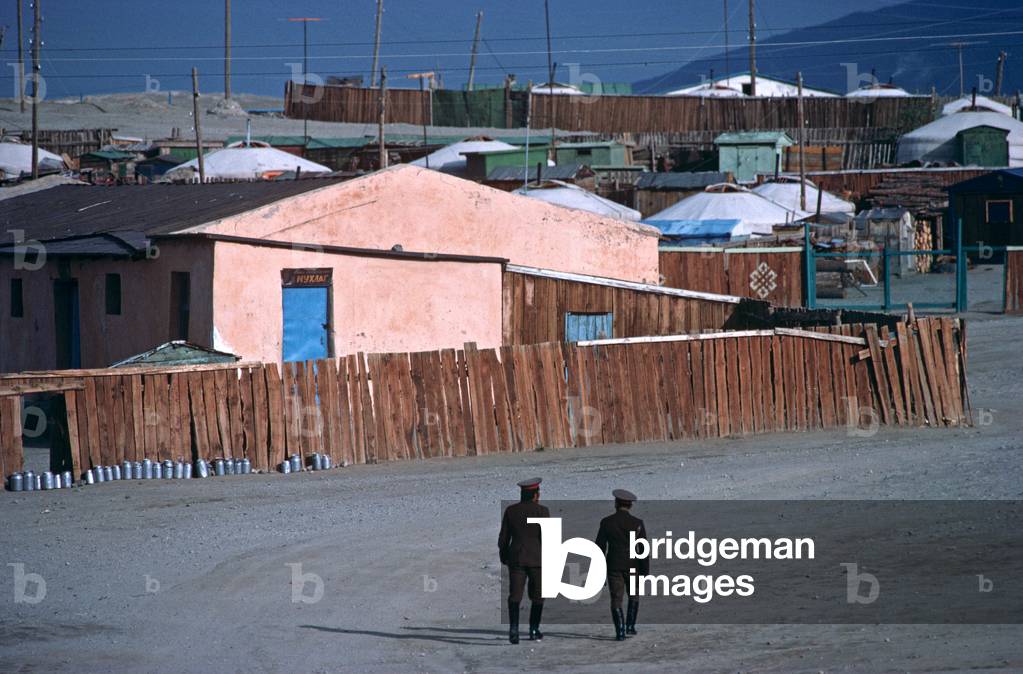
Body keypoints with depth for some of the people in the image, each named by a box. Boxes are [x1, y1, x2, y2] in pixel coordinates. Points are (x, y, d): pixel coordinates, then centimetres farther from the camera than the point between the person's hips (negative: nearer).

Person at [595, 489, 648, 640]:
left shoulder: (607, 522, -3)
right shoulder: (637, 523, -4)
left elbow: (600, 547, -1)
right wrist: (645, 572, 0)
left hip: (614, 566, 0)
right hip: (633, 565, 0)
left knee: (616, 599, 3)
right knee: (634, 596, 21)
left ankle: (620, 632, -6)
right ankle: (630, 626, 17)